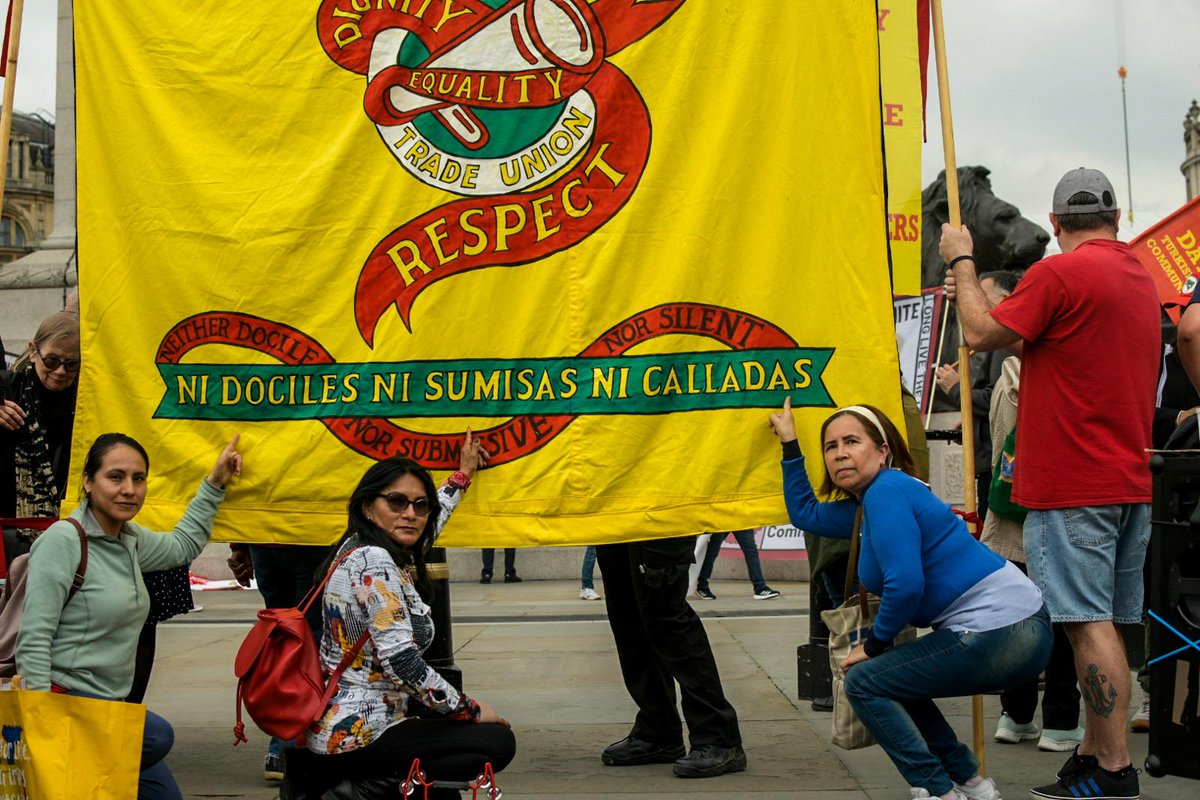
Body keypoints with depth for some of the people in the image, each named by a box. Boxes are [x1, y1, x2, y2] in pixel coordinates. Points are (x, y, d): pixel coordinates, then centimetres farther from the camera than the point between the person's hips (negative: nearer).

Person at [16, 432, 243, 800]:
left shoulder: (130, 539, 7)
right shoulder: (63, 540, -16)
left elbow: (183, 546, 28)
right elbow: (33, 640, -18)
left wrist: (214, 483, 24)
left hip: (111, 702, 8)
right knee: (158, 734, -31)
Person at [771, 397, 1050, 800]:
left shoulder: (887, 491, -12)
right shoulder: (870, 500, 16)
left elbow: (905, 584, -22)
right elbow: (805, 513, 31)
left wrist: (873, 645, -7)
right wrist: (790, 444, 29)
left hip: (998, 631, -10)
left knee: (865, 682, -1)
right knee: (891, 680, 24)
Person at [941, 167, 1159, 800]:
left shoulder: (1060, 272, -13)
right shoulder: (1140, 276, 16)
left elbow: (983, 334, -7)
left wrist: (961, 262, 6)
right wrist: (976, 291, 26)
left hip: (1071, 486, -9)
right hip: (1129, 481, 9)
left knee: (1089, 623, -7)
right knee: (1101, 622, 12)